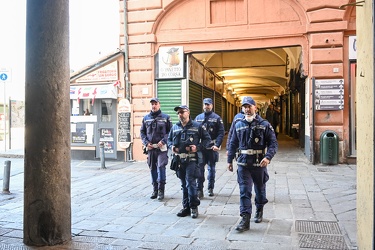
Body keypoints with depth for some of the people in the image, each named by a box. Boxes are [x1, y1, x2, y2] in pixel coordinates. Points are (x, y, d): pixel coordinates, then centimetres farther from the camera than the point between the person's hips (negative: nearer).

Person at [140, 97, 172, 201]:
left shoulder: (165, 117, 3)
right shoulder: (146, 118, 12)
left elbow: (170, 132, 1)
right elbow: (142, 132, 13)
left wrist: (163, 141, -12)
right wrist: (146, 143, -2)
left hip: (161, 147, -3)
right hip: (150, 148, 4)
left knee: (161, 167, -11)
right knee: (152, 168, 9)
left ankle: (161, 190, -2)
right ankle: (155, 189, 20)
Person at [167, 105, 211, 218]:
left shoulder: (197, 126, -1)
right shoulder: (175, 127, 11)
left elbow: (207, 138, 3)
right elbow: (169, 139, 24)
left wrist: (198, 147, -11)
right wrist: (171, 146, 2)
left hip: (192, 159, -5)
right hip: (179, 159, 5)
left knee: (190, 183, -10)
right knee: (184, 184, 12)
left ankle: (194, 207, 5)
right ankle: (186, 207, 22)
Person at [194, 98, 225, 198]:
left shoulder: (217, 118, 0)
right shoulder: (198, 117, 8)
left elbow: (221, 133, -6)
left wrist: (217, 145, -18)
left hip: (212, 148, -1)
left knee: (211, 169, 11)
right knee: (199, 169, -2)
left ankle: (210, 189, 24)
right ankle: (199, 190, 2)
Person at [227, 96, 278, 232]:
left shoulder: (264, 124, -4)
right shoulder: (239, 125, 5)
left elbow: (273, 143, -7)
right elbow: (233, 144, 11)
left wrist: (268, 157, -22)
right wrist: (229, 160, 9)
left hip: (259, 163, -1)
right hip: (243, 163, 1)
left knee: (260, 189, 17)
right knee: (244, 191, -5)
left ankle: (259, 211, 39)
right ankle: (245, 219, -4)